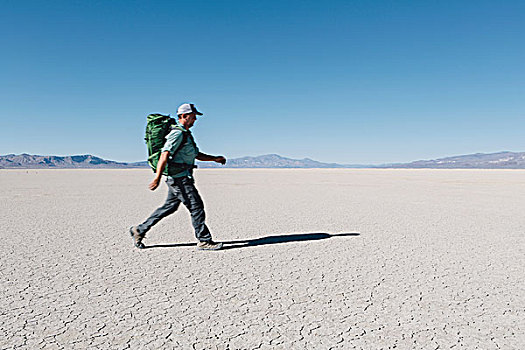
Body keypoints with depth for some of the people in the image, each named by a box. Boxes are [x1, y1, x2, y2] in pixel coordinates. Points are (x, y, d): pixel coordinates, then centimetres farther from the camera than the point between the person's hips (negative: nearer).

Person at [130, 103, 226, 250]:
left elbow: (197, 154, 24)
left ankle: (139, 230, 25)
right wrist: (157, 178, -27)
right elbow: (164, 155, -22)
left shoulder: (186, 134, 19)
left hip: (178, 179, 10)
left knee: (169, 207, 16)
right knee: (196, 207, -5)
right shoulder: (177, 133, -14)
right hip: (180, 178, -10)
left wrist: (215, 158, 14)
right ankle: (204, 241, 5)